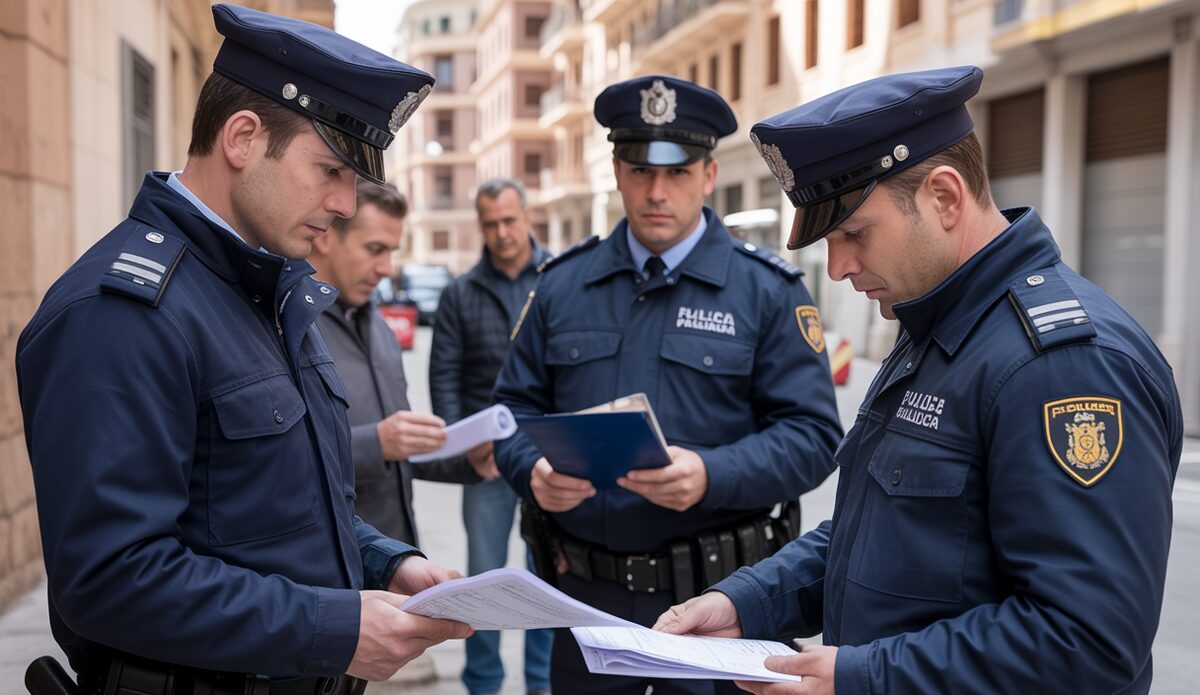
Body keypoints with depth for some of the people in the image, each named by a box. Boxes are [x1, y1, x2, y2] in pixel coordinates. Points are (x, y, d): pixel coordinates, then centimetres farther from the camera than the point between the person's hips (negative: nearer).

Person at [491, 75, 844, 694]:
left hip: (716, 596, -2)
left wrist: (711, 476, -24)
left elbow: (811, 435, -8)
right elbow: (515, 407, 9)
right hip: (587, 590, 3)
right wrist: (534, 471, -13)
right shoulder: (563, 283, 5)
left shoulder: (768, 292, -4)